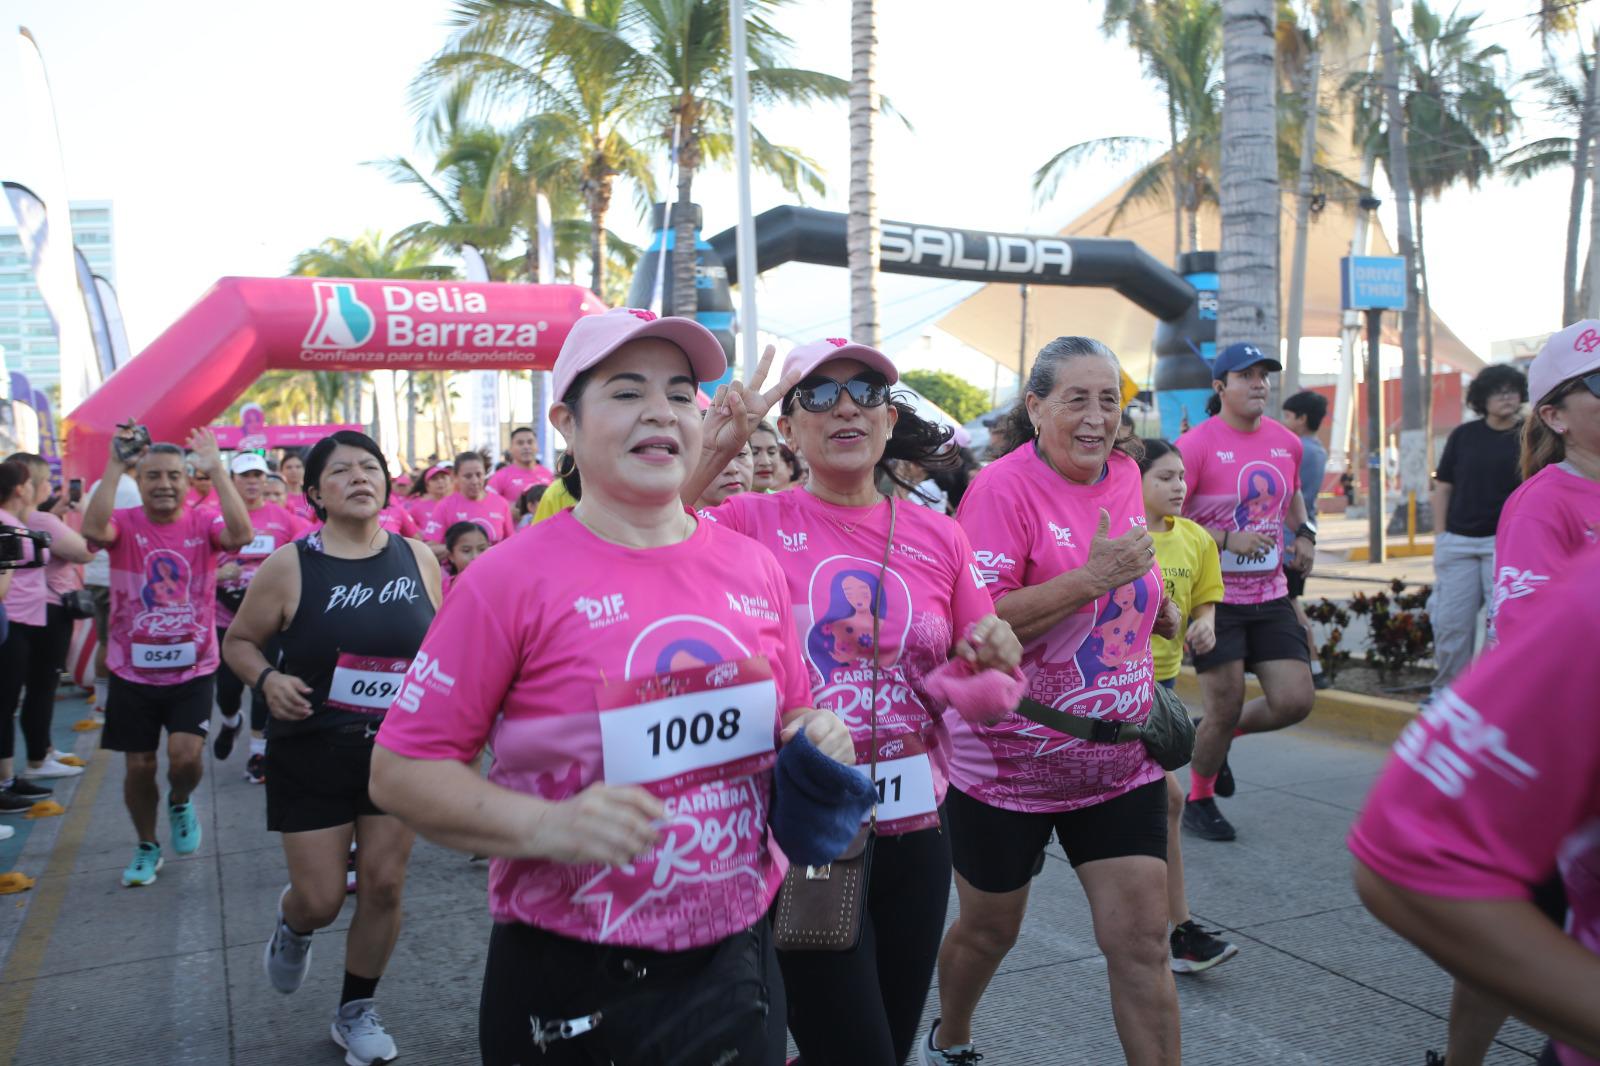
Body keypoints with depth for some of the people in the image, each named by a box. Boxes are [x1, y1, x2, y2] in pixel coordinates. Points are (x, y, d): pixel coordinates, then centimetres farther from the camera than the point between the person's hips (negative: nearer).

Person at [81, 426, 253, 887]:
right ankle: (146, 846, 34)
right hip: (133, 671, 1)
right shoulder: (124, 524, -4)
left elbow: (241, 535, -27)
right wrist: (114, 465, -28)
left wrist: (215, 469, -29)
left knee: (186, 755, -15)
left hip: (193, 668, -1)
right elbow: (93, 530, -28)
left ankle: (180, 803, 21)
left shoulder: (203, 523, -5)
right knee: (139, 766, 10)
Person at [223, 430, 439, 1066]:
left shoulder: (418, 558, -3)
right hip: (312, 752, -2)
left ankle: (356, 1013, 28)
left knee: (383, 884, 4)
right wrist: (266, 678, -18)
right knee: (321, 900, 2)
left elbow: (440, 644, 11)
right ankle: (291, 924, 42)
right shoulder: (289, 566, -10)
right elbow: (238, 642, 1)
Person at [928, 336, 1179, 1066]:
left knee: (1142, 943, 1)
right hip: (1008, 760, -4)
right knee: (989, 930, 16)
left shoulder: (1124, 475, 2)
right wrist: (1093, 578, -30)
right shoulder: (1002, 488, -17)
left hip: (1119, 760, 4)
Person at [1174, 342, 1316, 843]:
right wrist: (1228, 540, -21)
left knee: (1295, 700, -1)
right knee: (1225, 708, -1)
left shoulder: (1287, 443, 7)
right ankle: (1199, 800, 24)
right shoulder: (1197, 444, -12)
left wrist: (1303, 534, 7)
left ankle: (1218, 737, 28)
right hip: (1215, 596, -5)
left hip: (1270, 595, 6)